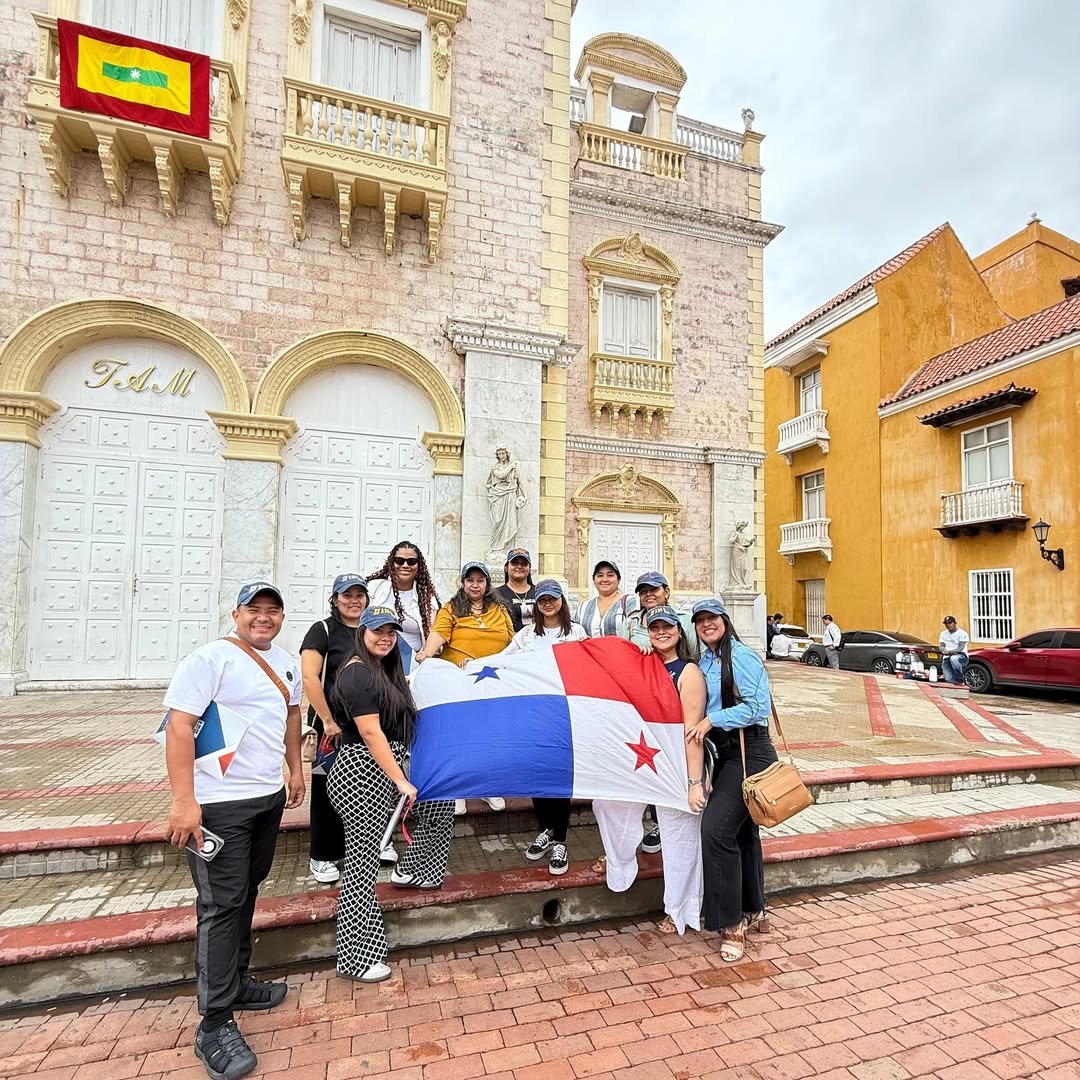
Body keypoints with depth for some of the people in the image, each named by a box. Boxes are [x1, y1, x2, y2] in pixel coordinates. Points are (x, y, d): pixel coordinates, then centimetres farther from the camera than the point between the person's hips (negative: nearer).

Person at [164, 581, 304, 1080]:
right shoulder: (209, 659, -15)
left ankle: (236, 982, 36)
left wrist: (295, 768, 22)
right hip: (220, 804, -7)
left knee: (247, 893, 19)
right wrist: (184, 801, -22)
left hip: (269, 797, 7)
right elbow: (179, 726, -19)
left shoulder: (285, 661, 9)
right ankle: (214, 1024, 13)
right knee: (222, 905, 0)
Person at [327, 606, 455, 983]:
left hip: (387, 771, 10)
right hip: (362, 775, -10)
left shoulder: (384, 671, 12)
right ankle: (357, 959, 10)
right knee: (363, 865, -2)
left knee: (440, 805, 17)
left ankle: (410, 871, 34)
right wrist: (401, 781, -18)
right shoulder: (357, 673, -17)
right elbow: (371, 733, -21)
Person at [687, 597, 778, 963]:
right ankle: (753, 911, 34)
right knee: (742, 831, 18)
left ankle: (732, 923, 0)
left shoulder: (743, 657, -13)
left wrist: (712, 720, -18)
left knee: (715, 830, -15)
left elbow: (756, 706, -18)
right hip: (724, 753, 8)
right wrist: (700, 725, 0)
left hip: (749, 752, -8)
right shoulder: (703, 662, 10)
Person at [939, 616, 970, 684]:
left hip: (961, 655, -3)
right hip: (947, 658, 4)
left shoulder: (962, 633, -2)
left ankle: (960, 679, -23)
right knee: (949, 679, -21)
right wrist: (945, 651, -16)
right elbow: (941, 646, 8)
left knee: (953, 658, -43)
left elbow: (961, 647, -13)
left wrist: (951, 652, -30)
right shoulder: (943, 633, 17)